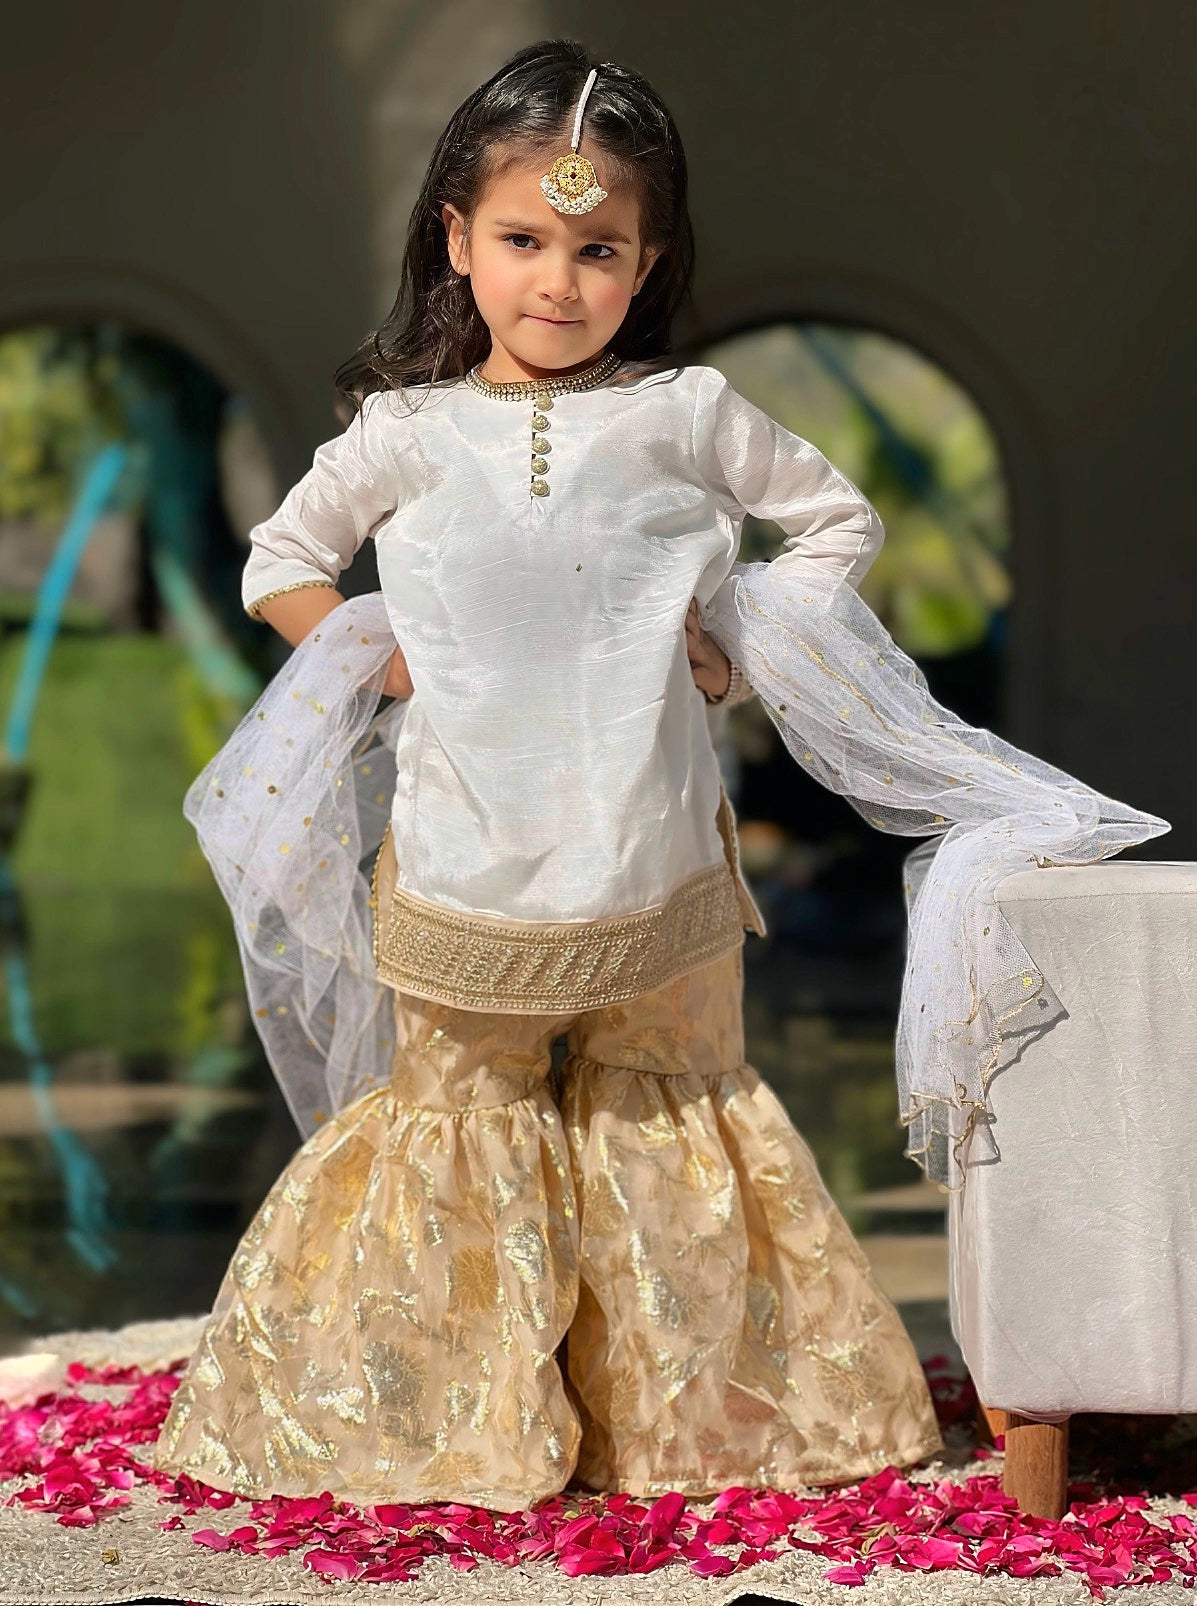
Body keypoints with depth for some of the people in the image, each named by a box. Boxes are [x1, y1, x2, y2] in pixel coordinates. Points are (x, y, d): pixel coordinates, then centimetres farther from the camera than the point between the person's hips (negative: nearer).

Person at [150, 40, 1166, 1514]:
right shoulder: (409, 430, -1)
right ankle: (447, 1420, 24)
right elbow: (279, 558, 13)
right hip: (462, 874, 0)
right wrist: (374, 661, -2)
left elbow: (840, 520, 10)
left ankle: (692, 1407, 28)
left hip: (652, 861, 0)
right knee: (456, 1109, 10)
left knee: (670, 1110, 13)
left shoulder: (686, 414, -2)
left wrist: (738, 651, -1)